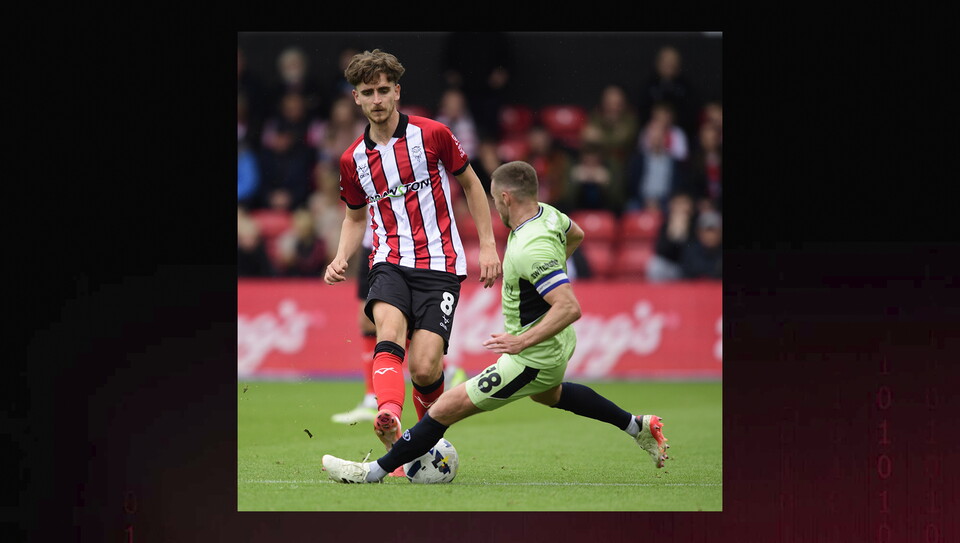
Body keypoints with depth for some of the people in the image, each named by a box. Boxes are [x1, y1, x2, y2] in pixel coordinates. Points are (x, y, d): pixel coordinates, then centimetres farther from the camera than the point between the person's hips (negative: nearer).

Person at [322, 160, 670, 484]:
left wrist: (524, 341, -35)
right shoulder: (547, 214, -5)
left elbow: (570, 308, -38)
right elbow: (576, 235, 19)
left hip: (534, 358, -10)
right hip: (556, 347, 10)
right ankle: (638, 426, 48)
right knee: (548, 395, 42)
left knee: (449, 406, -8)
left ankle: (375, 471, -3)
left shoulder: (532, 249, -33)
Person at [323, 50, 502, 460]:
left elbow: (470, 183, 11)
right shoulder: (353, 159, 9)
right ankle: (389, 419, -55)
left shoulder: (431, 135, -2)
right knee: (389, 333, -30)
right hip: (390, 264, 2)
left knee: (424, 367, -15)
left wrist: (488, 245, 5)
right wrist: (341, 259, 6)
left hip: (439, 264, -2)